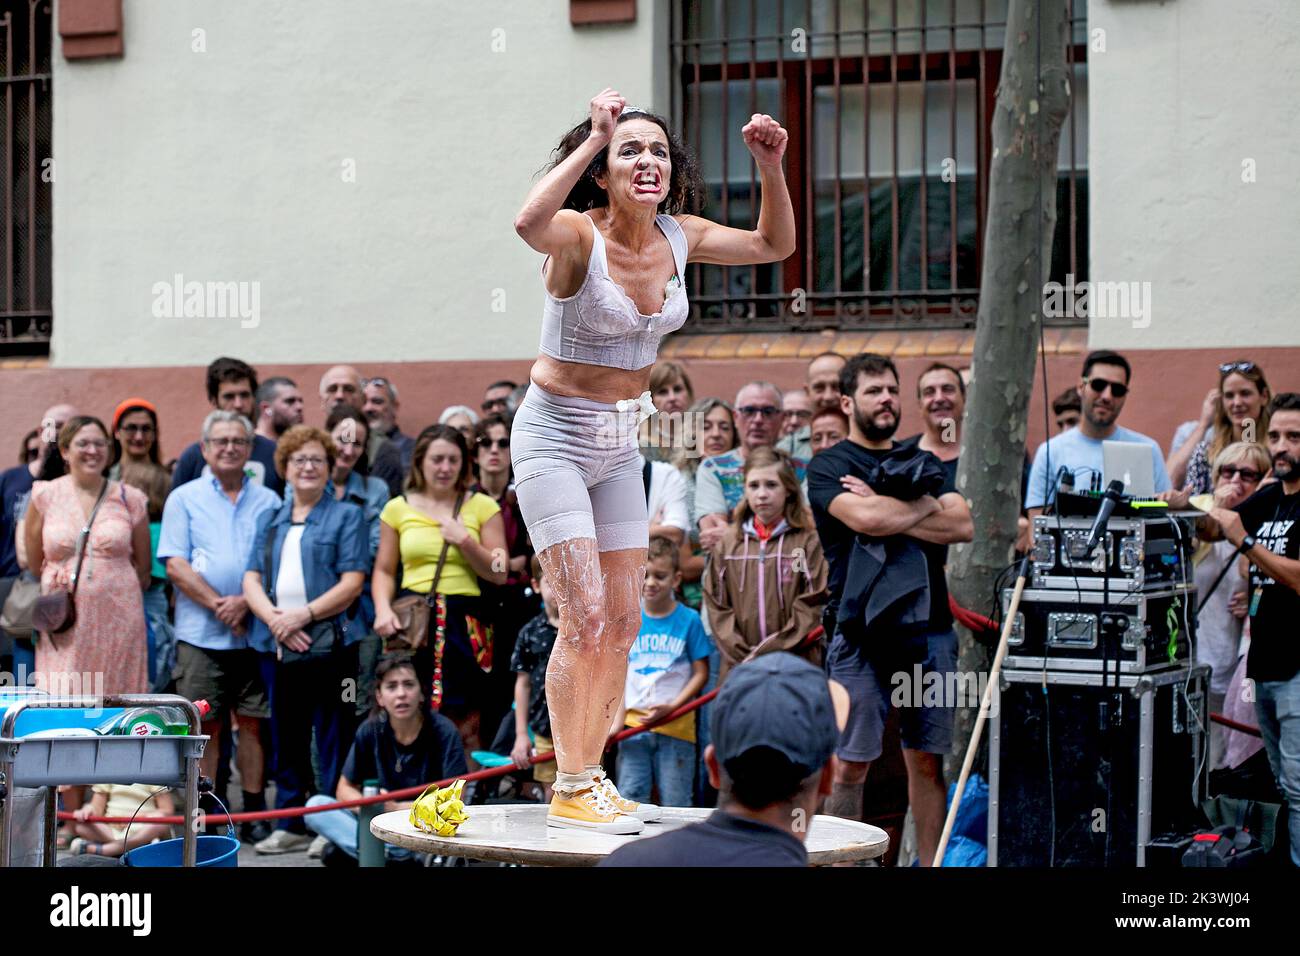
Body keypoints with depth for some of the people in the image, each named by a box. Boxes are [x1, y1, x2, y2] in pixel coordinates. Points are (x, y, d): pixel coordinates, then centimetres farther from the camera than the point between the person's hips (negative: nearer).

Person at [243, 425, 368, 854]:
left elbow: (352, 582, -6)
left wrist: (304, 615, -16)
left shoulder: (346, 516, 4)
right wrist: (273, 618, -9)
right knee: (286, 738, 9)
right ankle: (291, 825, 16)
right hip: (279, 645, 5)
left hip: (330, 642, -5)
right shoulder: (269, 520, 18)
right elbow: (252, 579, 10)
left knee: (333, 739, -3)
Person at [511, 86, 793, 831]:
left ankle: (591, 775, 20)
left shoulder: (680, 237, -1)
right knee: (585, 616, -12)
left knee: (624, 622, 7)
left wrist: (772, 168, -2)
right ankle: (570, 790, -2)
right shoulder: (579, 236, -19)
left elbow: (775, 245, 14)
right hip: (556, 435, -7)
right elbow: (529, 224, -44)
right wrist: (592, 140, -38)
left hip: (621, 444, 7)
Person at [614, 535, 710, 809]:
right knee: (629, 800, 1)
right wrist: (618, 721, 0)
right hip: (634, 724, 2)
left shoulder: (689, 620, -1)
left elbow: (701, 673, -1)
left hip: (676, 727, -2)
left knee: (675, 806, -2)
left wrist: (671, 708, -13)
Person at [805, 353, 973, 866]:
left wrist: (887, 511, -5)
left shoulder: (924, 464, 18)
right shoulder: (830, 467, 4)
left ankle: (931, 861, 11)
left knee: (928, 760, 6)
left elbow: (964, 527, 3)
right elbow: (865, 519, -16)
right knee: (851, 765, -4)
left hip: (930, 629, 4)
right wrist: (926, 508, 0)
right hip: (862, 632, -4)